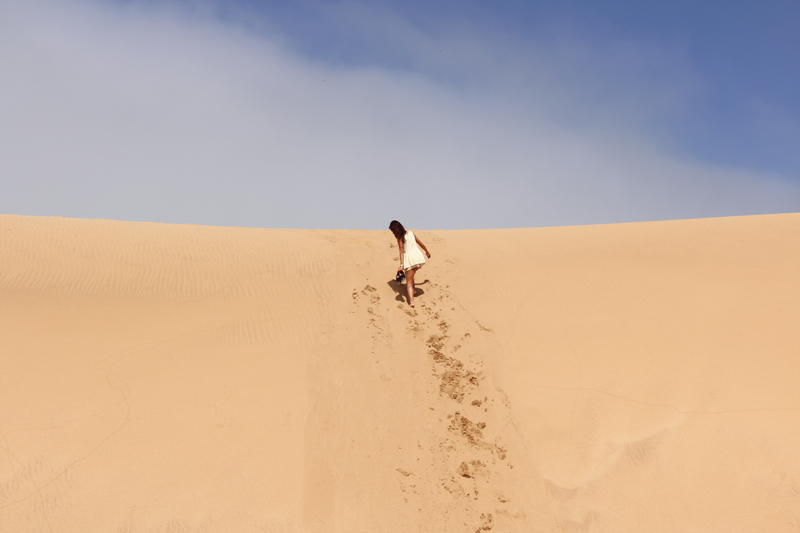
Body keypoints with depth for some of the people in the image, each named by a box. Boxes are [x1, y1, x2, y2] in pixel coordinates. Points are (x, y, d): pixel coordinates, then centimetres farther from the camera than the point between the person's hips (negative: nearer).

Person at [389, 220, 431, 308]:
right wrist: (427, 251, 39)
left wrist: (401, 265, -22)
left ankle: (411, 301, -22)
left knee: (409, 282, -5)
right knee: (410, 275, 34)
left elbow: (402, 252, -15)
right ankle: (413, 290, 36)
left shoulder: (400, 238, -4)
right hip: (418, 256, 6)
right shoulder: (411, 233, 14)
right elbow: (420, 243, 23)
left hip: (409, 258, -6)